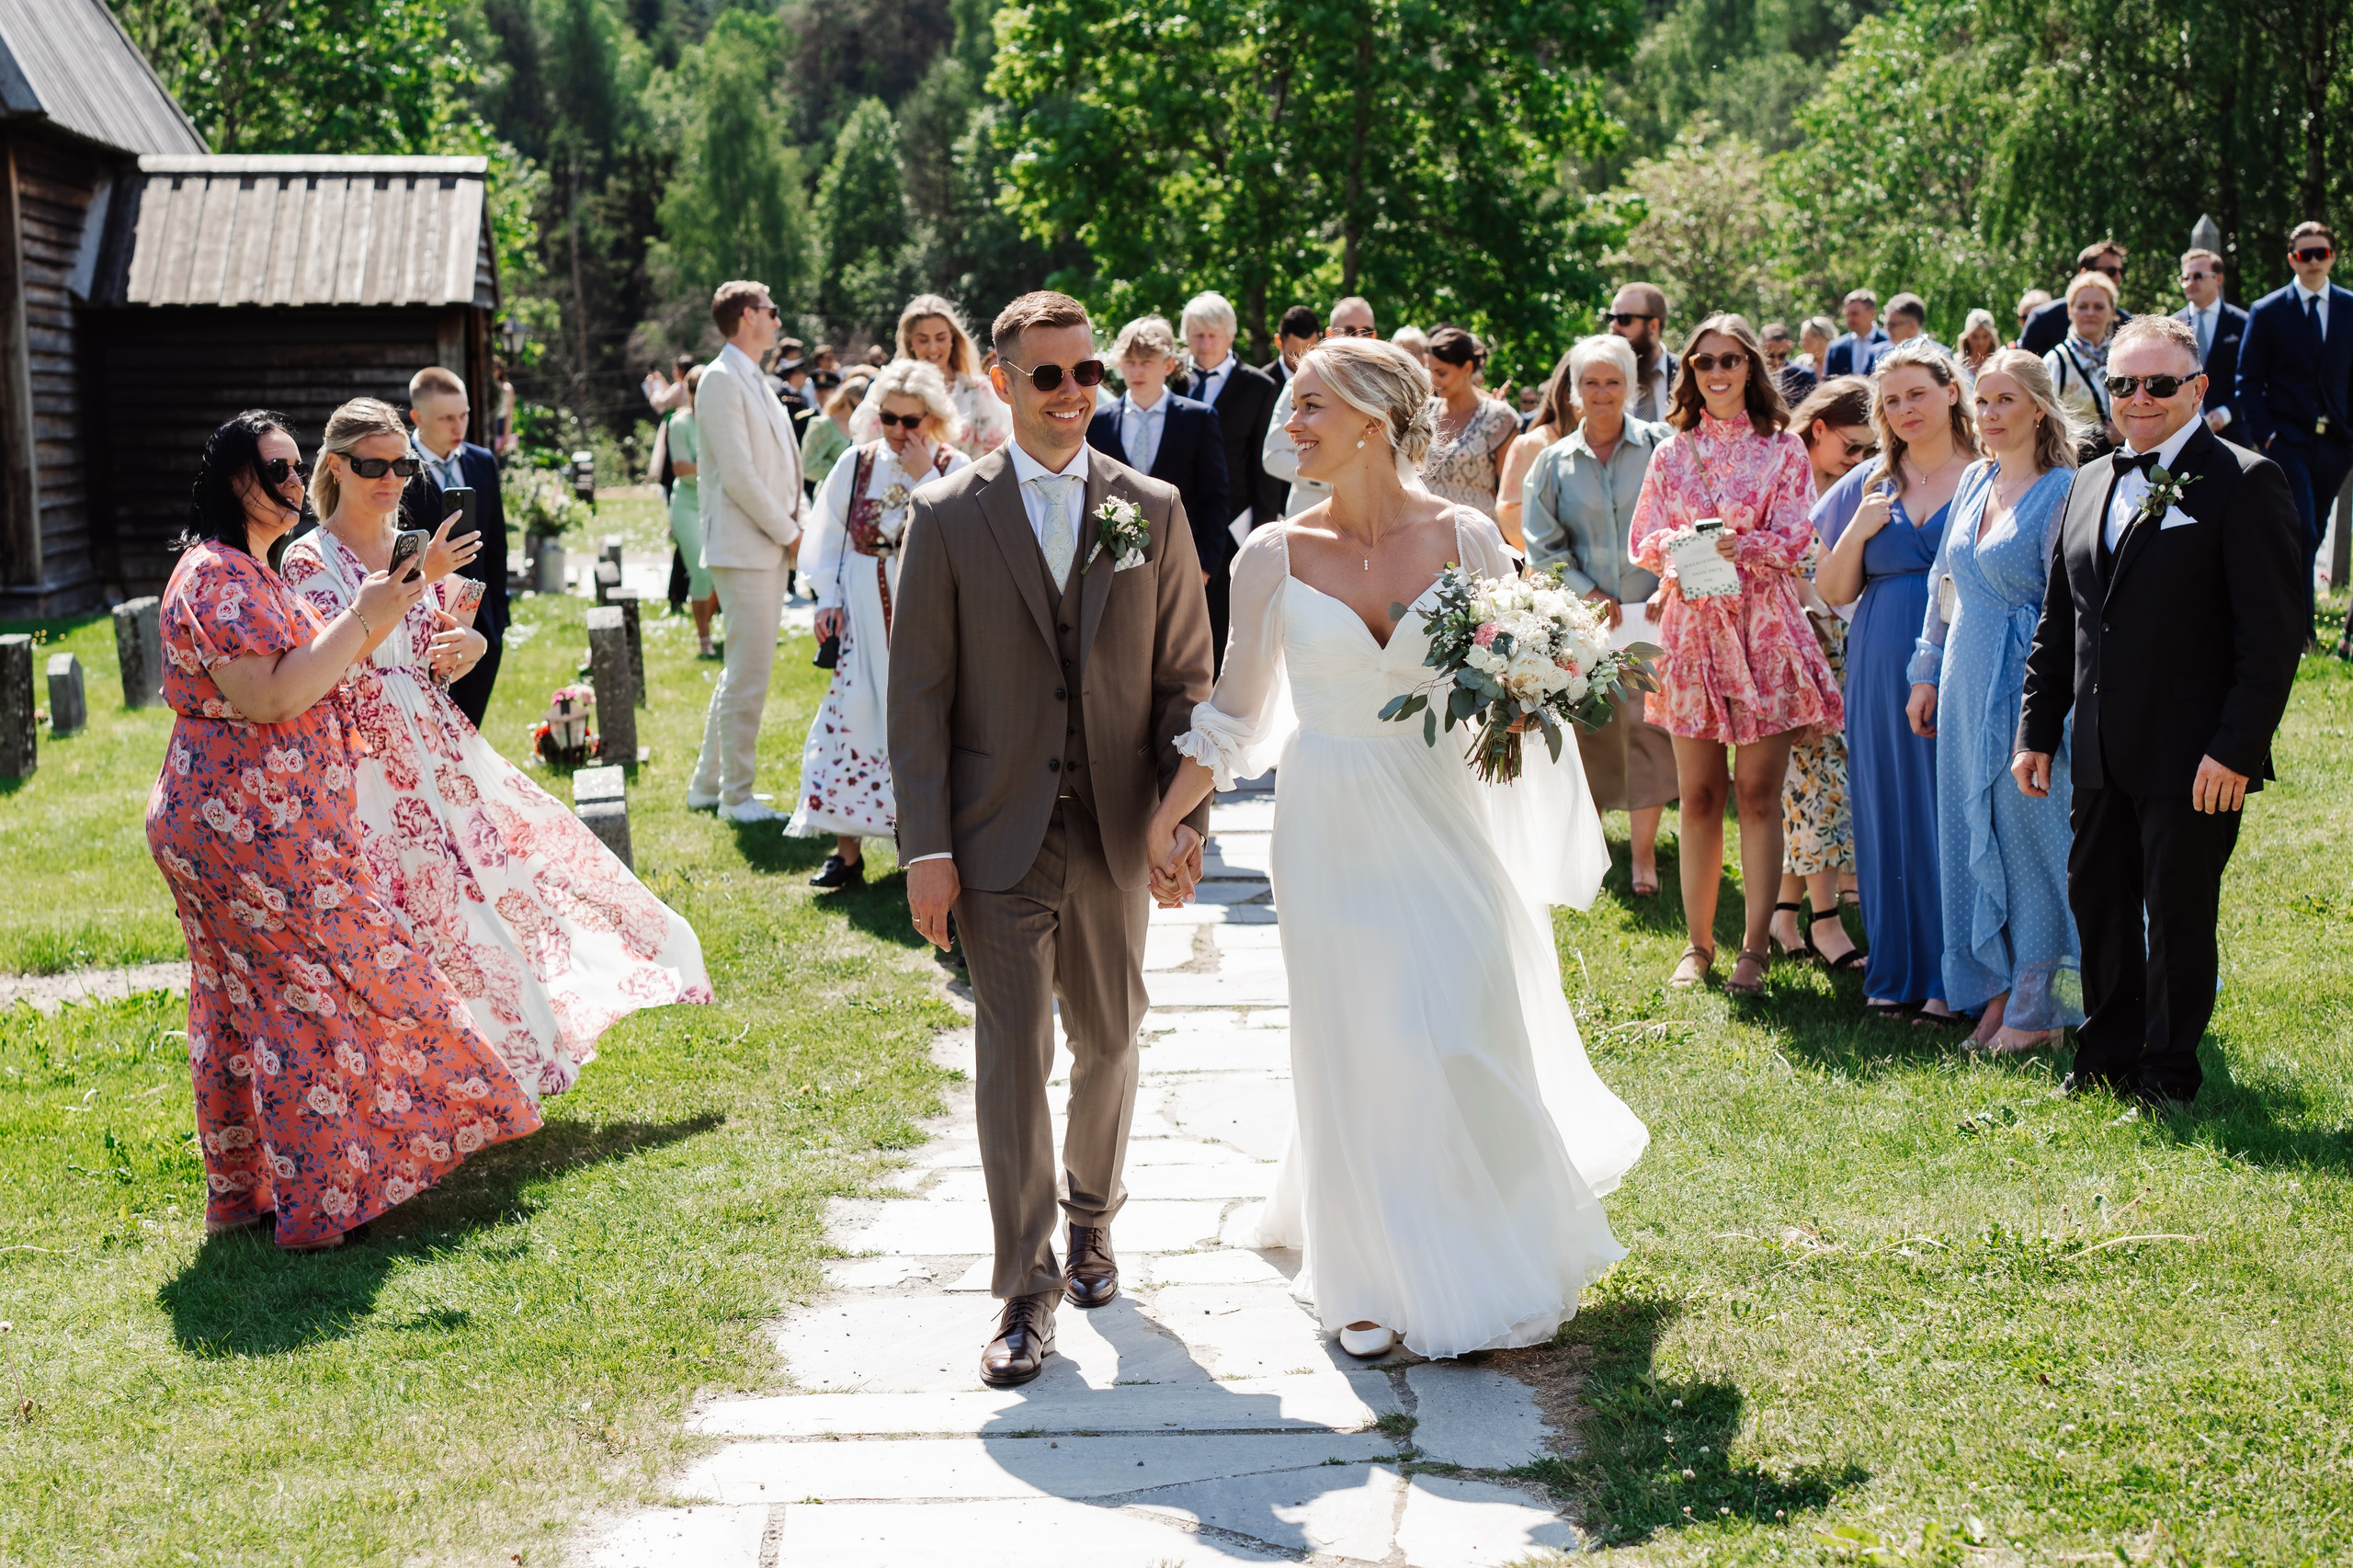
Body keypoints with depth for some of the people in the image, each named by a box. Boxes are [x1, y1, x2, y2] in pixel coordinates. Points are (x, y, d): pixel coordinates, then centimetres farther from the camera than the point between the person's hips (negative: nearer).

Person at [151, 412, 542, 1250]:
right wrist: (362, 617, -21)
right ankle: (318, 1203, 3)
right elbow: (270, 696, -26)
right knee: (317, 995, -4)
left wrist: (412, 587, 15)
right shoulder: (218, 578, -18)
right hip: (254, 832, -11)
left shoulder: (250, 574, 17)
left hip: (236, 827, 11)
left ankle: (244, 1190, 24)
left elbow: (321, 663, 20)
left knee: (247, 1007, 15)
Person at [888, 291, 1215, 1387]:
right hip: (999, 840, -2)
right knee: (1010, 1058, -4)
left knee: (1107, 1042, 16)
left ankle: (1090, 1217, 39)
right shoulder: (947, 517, -3)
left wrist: (1187, 814, -4)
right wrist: (926, 847, -9)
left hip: (1116, 834, 2)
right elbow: (918, 693, -3)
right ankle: (1027, 1290, 4)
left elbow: (1185, 677, 5)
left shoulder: (1152, 511, 3)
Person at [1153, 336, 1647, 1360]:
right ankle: (1373, 1278, 21)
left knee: (1463, 1043, 0)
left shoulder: (1463, 537, -5)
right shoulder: (1275, 556, -3)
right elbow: (1235, 708, 7)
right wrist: (1165, 817, 6)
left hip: (1442, 821, 0)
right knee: (1354, 1052, 5)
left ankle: (1490, 1262, 22)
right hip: (1332, 830, 0)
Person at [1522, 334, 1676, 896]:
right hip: (1584, 617, 2)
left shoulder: (1660, 447, 1)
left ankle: (1644, 852, 2)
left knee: (1648, 724, -5)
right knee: (1589, 727, 4)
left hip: (1651, 612, -1)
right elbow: (1542, 544, 5)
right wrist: (1589, 595, -5)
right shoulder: (1555, 462, 6)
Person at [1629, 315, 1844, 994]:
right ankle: (1698, 943, 12)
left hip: (1764, 629, -2)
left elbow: (1790, 538, -4)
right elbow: (1644, 539, 9)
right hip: (1692, 626, 2)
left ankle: (1755, 946, 4)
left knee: (1758, 792, -2)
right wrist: (1677, 549, -12)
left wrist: (1739, 545, -21)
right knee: (1698, 795, 5)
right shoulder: (1672, 453, 12)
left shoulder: (1783, 448, 4)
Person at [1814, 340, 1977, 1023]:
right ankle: (1896, 972, 13)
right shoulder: (1869, 485, 12)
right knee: (1891, 809, 5)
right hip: (1884, 671, 3)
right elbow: (1832, 592, 12)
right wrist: (1857, 531, -3)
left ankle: (1952, 979, 1)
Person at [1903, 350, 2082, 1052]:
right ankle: (1998, 987, 21)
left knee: (2028, 831, -1)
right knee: (1973, 835, 10)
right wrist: (1928, 673, 15)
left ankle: (2037, 1007, 9)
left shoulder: (2062, 492, -12)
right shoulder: (1975, 481, 10)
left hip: (2024, 682, -7)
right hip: (1966, 681, 7)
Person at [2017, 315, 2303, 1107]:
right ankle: (2105, 1057, 28)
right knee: (2097, 901, 13)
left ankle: (2168, 1073, 17)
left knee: (2179, 912, 4)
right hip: (2101, 753, 6)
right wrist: (2038, 730, 12)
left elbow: (2274, 633, -12)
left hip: (2192, 759, -6)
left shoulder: (2245, 482, -8)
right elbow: (2056, 625, 18)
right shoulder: (2089, 484, 13)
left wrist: (2235, 747, -17)